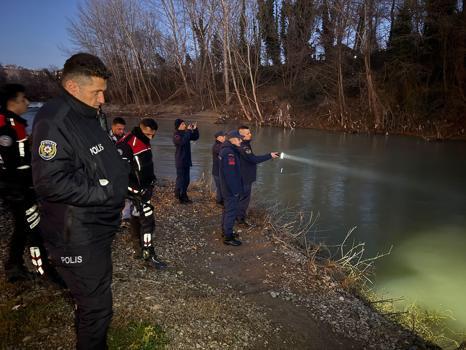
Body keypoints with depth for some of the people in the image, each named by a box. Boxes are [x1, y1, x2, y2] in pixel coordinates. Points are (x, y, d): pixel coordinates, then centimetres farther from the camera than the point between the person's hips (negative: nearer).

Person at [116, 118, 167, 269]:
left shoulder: (144, 141, 10)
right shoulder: (126, 144, -21)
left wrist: (151, 179, 15)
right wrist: (136, 189, -22)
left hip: (145, 188, 9)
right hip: (136, 191, -9)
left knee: (137, 218, 18)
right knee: (147, 220, -9)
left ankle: (139, 250, 29)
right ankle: (149, 255, 0)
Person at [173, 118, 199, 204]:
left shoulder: (186, 133, 9)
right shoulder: (176, 135, -13)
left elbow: (195, 137, 16)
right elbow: (182, 141, -32)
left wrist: (195, 129, 0)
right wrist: (188, 131, -26)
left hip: (187, 160, 8)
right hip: (180, 161, -8)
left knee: (186, 180, 13)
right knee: (180, 179, -3)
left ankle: (184, 196, 24)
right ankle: (179, 197, 7)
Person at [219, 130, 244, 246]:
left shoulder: (226, 150, 11)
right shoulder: (229, 153, -23)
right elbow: (230, 173, -27)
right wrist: (235, 190, -23)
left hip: (227, 188, 11)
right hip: (231, 189, -11)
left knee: (227, 209, 21)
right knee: (231, 211, -2)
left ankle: (225, 231, 35)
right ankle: (228, 237, 7)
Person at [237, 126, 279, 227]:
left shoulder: (245, 145, 9)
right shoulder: (243, 147, -25)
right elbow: (254, 159, -31)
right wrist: (270, 155, -28)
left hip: (246, 177, 10)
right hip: (245, 178, -10)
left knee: (243, 197, 21)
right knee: (244, 198, 1)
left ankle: (239, 215, 35)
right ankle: (241, 219, 14)